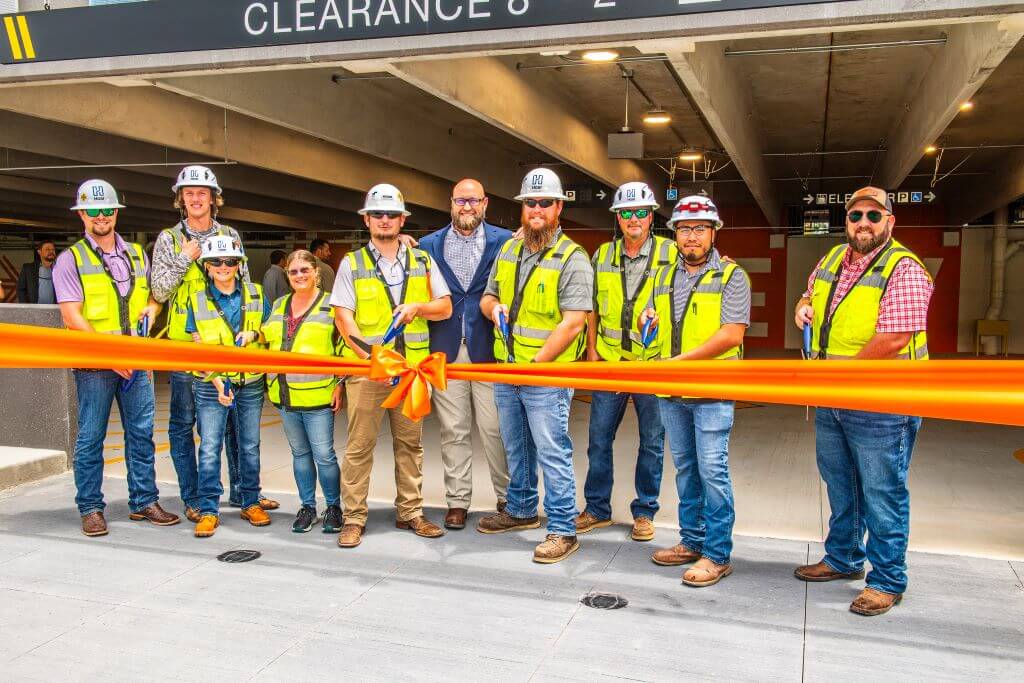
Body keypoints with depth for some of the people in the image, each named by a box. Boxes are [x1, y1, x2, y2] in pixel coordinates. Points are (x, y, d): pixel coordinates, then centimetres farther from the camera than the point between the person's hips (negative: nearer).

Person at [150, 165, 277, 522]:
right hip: (185, 343, -2)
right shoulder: (169, 239, 2)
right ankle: (192, 498, 14)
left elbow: (245, 284, 10)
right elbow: (159, 292, -3)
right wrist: (185, 259, -12)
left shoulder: (230, 235, 9)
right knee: (184, 421, 3)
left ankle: (241, 490, 20)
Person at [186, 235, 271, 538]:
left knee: (250, 446, 9)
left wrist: (253, 333, -12)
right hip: (211, 384, -1)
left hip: (250, 382, 1)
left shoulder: (255, 294, 3)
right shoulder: (197, 301, 0)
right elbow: (199, 347, -5)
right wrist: (217, 380, -18)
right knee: (209, 448, -2)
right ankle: (208, 510, 7)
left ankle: (251, 502, 22)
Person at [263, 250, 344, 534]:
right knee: (300, 453, 14)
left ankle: (334, 507, 13)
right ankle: (307, 507, 24)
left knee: (324, 455, -3)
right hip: (285, 394, 6)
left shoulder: (331, 305, -3)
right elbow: (268, 340, 26)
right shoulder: (279, 305, 14)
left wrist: (340, 384, -10)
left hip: (318, 395, -5)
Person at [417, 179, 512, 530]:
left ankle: (507, 497, 17)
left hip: (489, 348, -2)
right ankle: (457, 501, 18)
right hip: (446, 350, 2)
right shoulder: (429, 245, 10)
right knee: (453, 430, 7)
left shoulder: (504, 241, 3)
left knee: (495, 428, 1)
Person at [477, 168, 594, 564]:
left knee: (553, 452, -3)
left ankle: (563, 531, 7)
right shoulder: (508, 251, 10)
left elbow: (572, 323, -18)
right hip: (505, 369, 7)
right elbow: (488, 296, 21)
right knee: (516, 448, 19)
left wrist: (534, 365, -20)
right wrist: (494, 308, -4)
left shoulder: (572, 259, -12)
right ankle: (521, 510, 36)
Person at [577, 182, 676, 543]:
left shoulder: (670, 254, -3)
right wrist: (592, 353, 5)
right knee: (599, 438, 8)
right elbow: (593, 308, 11)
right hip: (609, 363, 3)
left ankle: (644, 511, 22)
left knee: (652, 442, 7)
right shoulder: (603, 255, 7)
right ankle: (597, 508, 23)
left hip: (654, 364, -3)